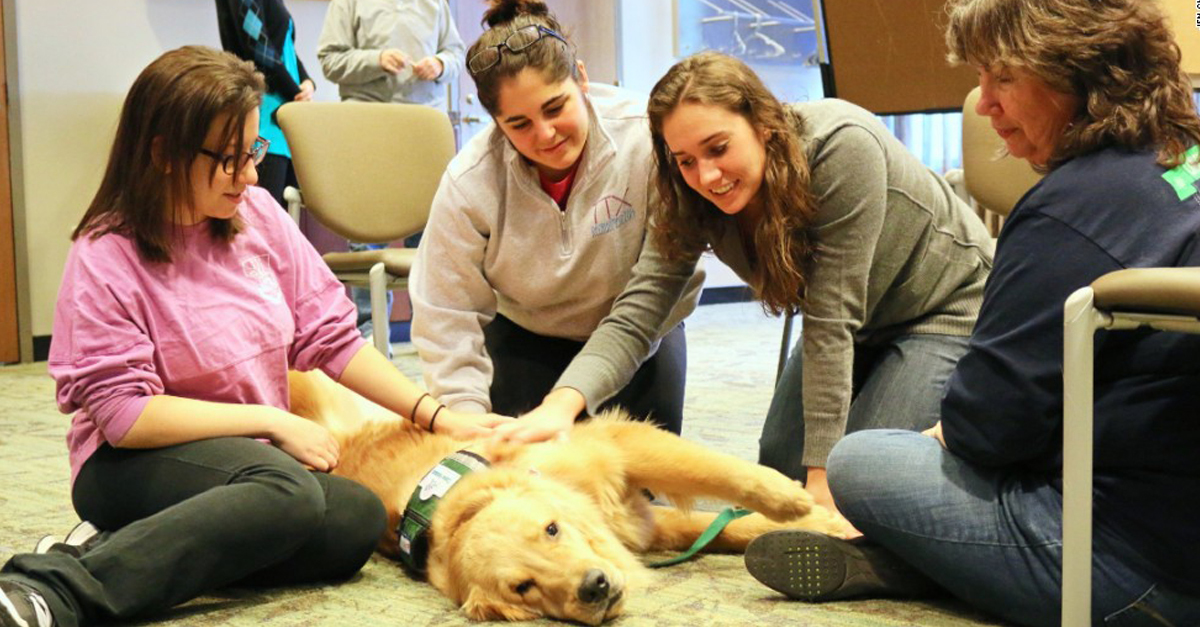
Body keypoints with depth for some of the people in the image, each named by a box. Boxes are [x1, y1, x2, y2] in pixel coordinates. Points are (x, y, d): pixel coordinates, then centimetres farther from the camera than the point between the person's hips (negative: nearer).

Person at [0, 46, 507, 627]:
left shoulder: (256, 213, 1)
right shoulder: (105, 257, -12)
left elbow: (330, 337, 5)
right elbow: (126, 415, -16)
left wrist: (437, 416, -3)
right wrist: (272, 420, -17)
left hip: (251, 456, 6)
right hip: (135, 466, -6)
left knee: (360, 519, -25)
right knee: (286, 493, -36)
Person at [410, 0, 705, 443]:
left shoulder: (649, 142, -30)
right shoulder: (468, 183, -23)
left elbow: (648, 299, -30)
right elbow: (447, 319, -17)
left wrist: (566, 401, -37)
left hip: (641, 339, 0)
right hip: (525, 341, 1)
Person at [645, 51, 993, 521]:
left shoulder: (843, 148, -35)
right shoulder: (695, 206, -18)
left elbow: (833, 318, -35)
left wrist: (822, 471, -33)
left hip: (945, 309, -6)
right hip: (860, 323, 6)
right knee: (779, 468, 1)